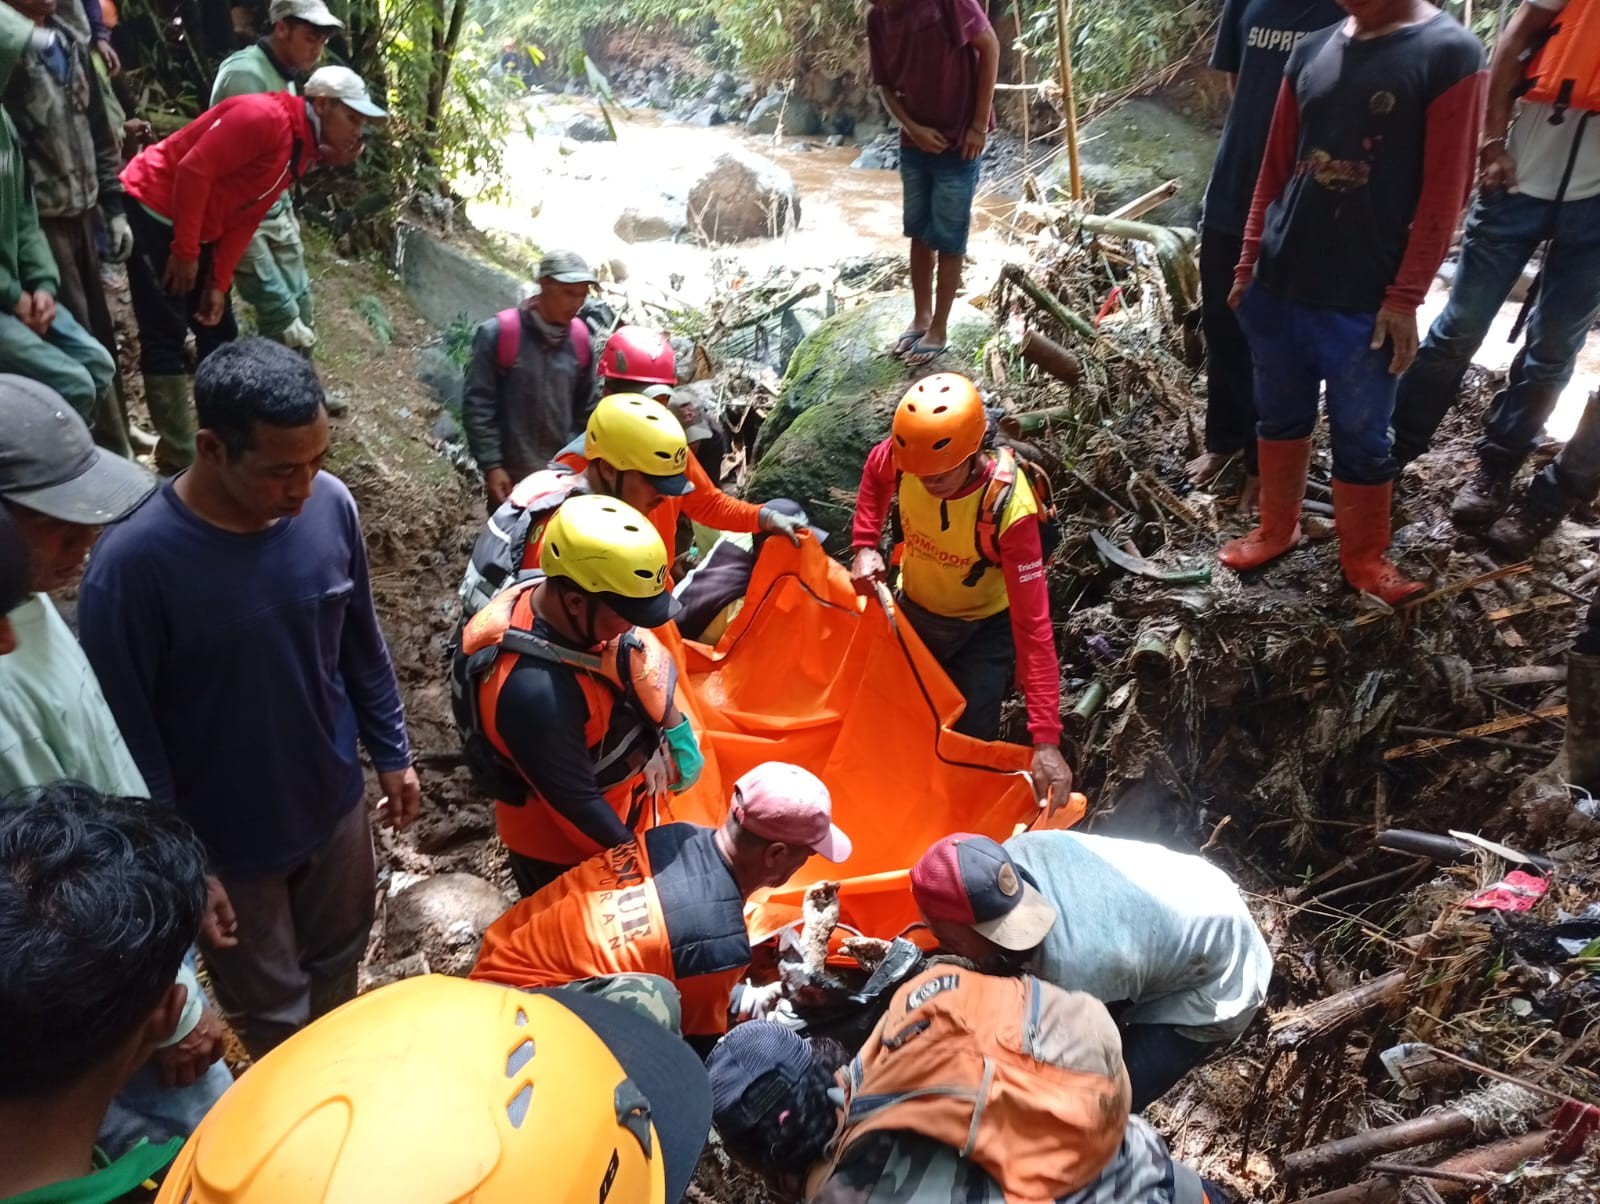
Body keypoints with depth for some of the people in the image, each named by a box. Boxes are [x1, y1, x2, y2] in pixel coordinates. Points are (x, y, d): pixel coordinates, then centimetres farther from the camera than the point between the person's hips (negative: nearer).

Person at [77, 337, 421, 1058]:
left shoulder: (330, 506, -16)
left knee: (339, 961, 28)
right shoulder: (132, 562, -29)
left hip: (334, 801, 4)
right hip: (226, 840, -4)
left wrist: (392, 752, 8)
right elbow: (125, 737, -19)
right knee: (273, 1012, 20)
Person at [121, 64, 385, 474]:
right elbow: (193, 171, -24)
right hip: (153, 211, -10)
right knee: (167, 337, -7)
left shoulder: (304, 150, 9)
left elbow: (244, 218, 8)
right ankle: (180, 460, -4)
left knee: (219, 333, 11)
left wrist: (219, 283, 2)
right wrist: (185, 252, -20)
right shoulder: (266, 117, -21)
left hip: (200, 229, 10)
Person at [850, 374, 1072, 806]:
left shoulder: (1009, 508, -38)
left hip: (983, 627, -4)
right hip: (913, 609, 4)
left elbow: (1032, 624, -37)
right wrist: (865, 546, -14)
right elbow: (874, 476, 1)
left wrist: (1046, 739, -40)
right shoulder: (903, 456, -29)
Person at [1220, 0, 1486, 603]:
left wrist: (1405, 297, -13)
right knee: (1280, 416, 17)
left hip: (1365, 300, -4)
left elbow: (1444, 194, -10)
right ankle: (1276, 530, 35)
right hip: (1279, 284, 4)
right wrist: (1248, 263, 9)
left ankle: (1364, 558, 25)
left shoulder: (1450, 54, -8)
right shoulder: (1312, 51, 7)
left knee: (1361, 438, 7)